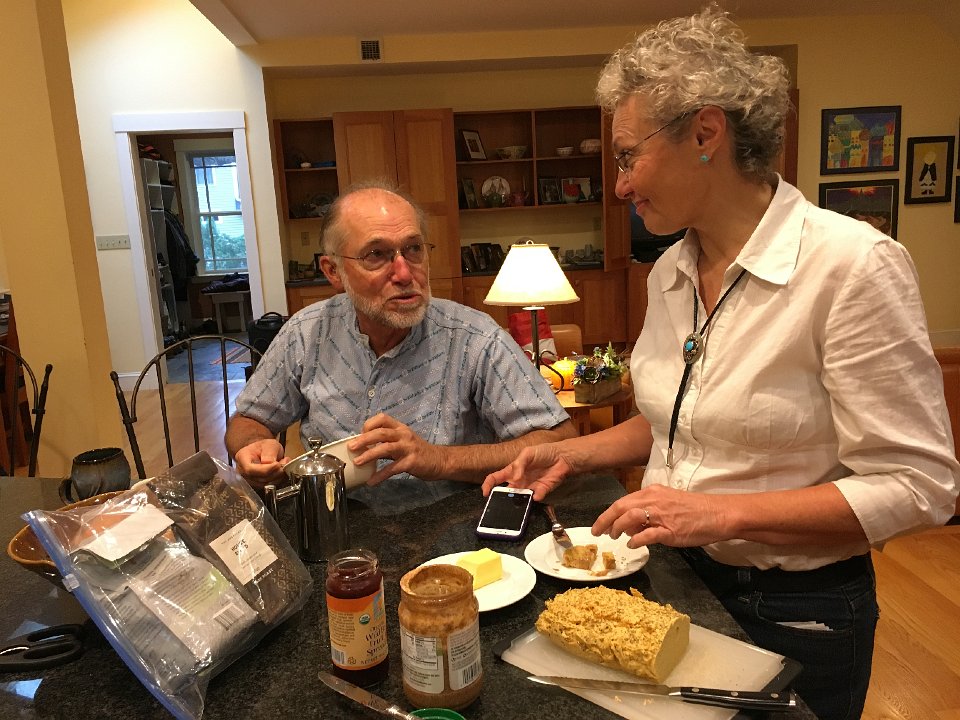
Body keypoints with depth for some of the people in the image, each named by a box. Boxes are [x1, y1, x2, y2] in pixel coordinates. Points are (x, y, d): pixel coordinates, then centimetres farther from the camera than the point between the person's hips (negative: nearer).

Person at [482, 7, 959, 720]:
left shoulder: (854, 264, -22)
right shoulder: (669, 272, -1)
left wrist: (724, 512, -27)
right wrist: (574, 454, 0)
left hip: (796, 609, -6)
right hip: (674, 578, 6)